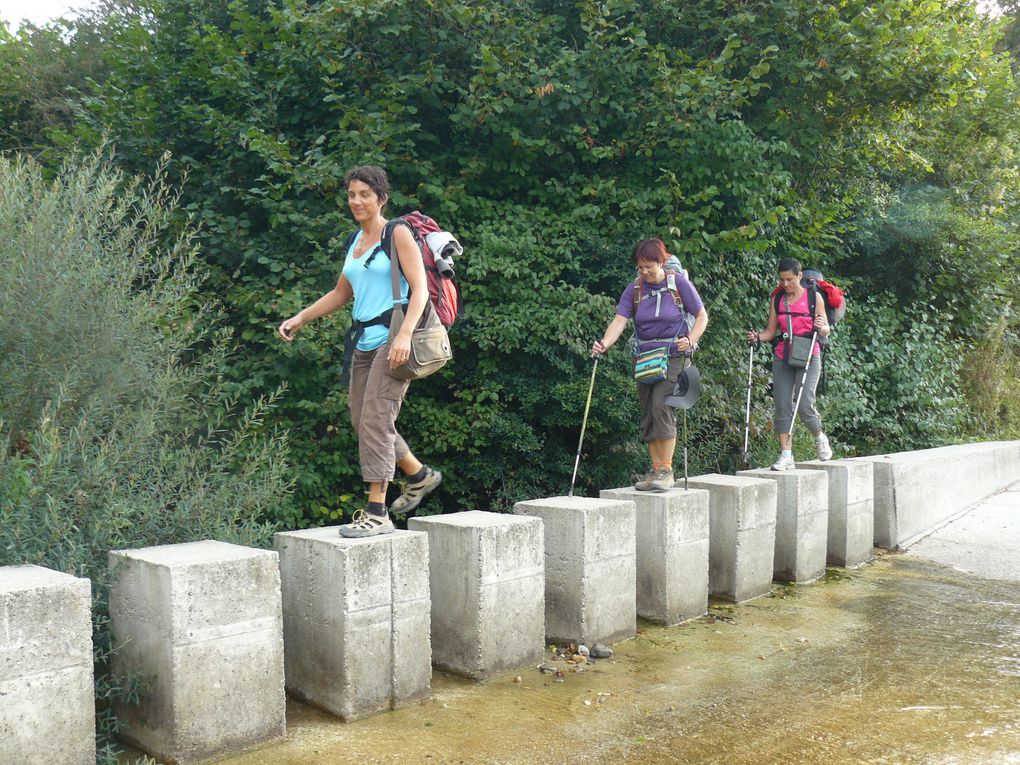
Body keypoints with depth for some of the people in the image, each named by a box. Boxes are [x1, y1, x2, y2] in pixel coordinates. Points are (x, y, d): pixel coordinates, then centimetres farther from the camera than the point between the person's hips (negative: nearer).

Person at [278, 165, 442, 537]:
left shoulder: (397, 234, -3)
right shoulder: (355, 241, 18)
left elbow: (420, 289, -11)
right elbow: (341, 294, 28)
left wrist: (404, 335, -24)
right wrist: (299, 319, 22)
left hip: (392, 340, -8)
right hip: (365, 342, 8)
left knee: (375, 419, -14)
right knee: (362, 422, 9)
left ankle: (377, 512, -11)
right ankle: (420, 475, 29)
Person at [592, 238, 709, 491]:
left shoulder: (679, 282, -5)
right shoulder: (635, 289, 2)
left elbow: (702, 316, 1)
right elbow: (619, 320, -8)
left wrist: (690, 340, -16)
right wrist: (604, 343, -27)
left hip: (673, 356, -4)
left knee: (661, 406, -19)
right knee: (648, 414, 5)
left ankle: (666, 470, -12)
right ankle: (656, 470, 14)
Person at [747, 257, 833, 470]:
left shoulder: (813, 297, 2)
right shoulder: (777, 300, 10)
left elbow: (826, 331, 3)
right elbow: (771, 331, 12)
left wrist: (820, 327, -19)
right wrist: (757, 337, -8)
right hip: (782, 358, 3)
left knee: (805, 405, -13)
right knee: (782, 405, -5)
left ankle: (819, 437, 17)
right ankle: (786, 454, -1)